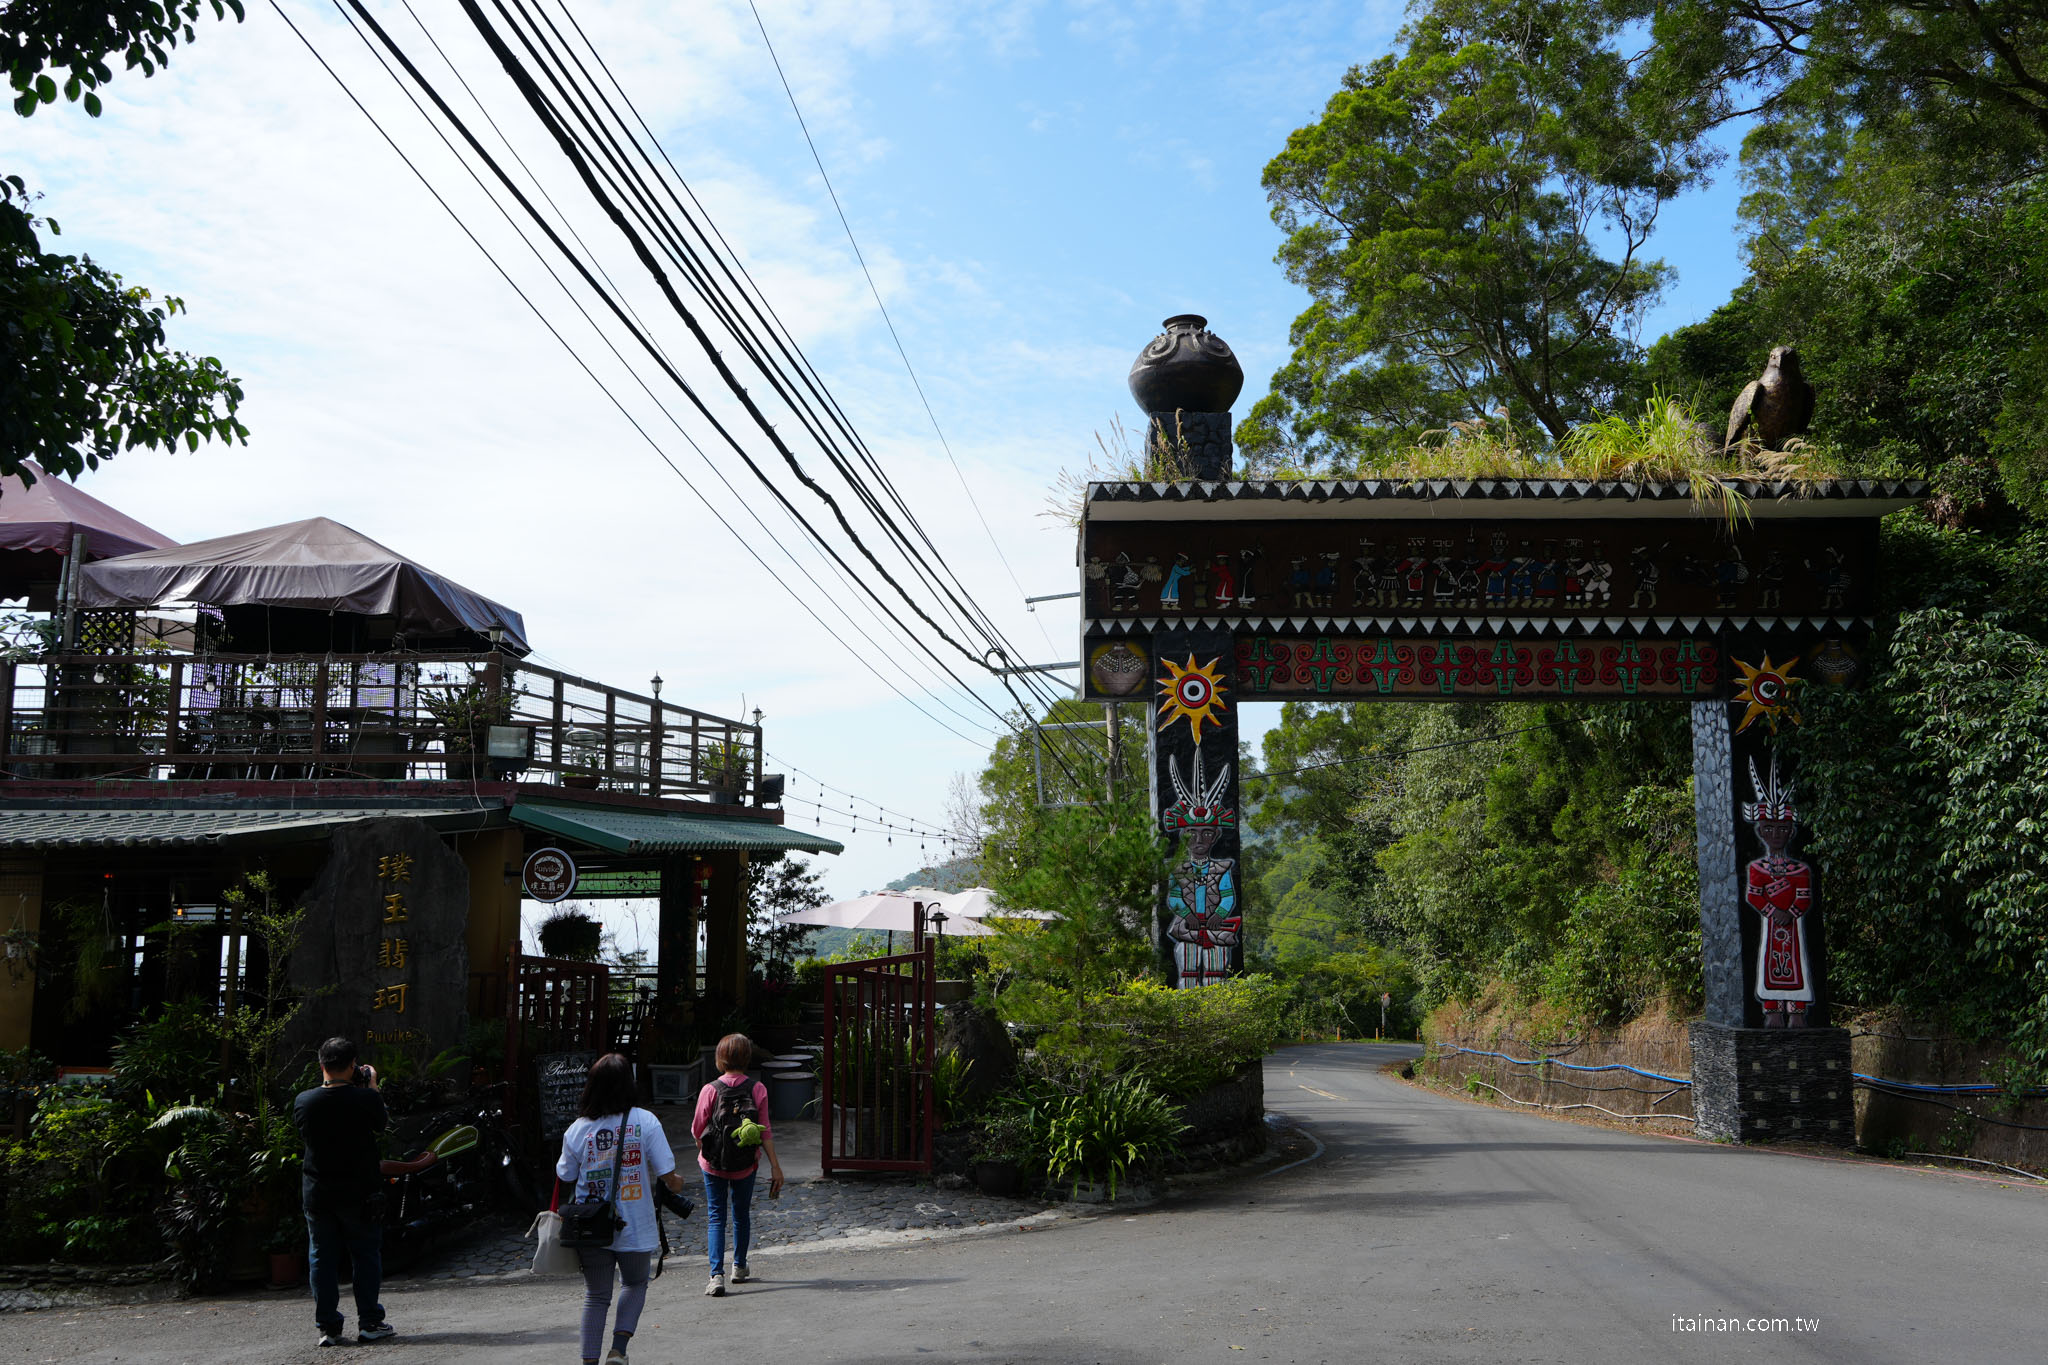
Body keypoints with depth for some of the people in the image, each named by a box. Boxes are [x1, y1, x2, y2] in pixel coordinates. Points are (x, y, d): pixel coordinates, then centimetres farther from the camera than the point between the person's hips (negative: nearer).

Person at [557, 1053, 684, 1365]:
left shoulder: (577, 1130, -6)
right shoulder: (645, 1122, -11)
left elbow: (565, 1178, 3)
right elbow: (668, 1177, -10)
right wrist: (677, 1183, 11)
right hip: (636, 1228, -1)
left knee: (596, 1296, 17)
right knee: (635, 1284, 23)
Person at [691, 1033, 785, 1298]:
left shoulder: (710, 1090, -15)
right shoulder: (757, 1089, -12)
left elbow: (697, 1130, -6)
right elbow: (765, 1133, -11)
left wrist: (704, 1151, 15)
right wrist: (775, 1166, -5)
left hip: (713, 1165, -2)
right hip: (745, 1166, 2)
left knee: (716, 1218, 7)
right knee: (741, 1215, 20)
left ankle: (717, 1275, -6)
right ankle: (739, 1268, 35)